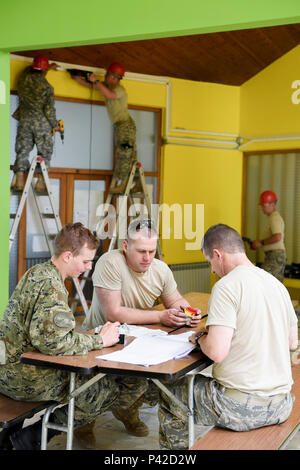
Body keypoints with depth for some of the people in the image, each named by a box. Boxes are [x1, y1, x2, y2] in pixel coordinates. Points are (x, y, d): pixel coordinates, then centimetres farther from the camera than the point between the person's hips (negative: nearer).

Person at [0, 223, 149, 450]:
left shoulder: (37, 273, 11)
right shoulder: (52, 286, -20)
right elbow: (55, 341, -30)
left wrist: (94, 335, 6)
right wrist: (100, 340, -17)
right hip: (26, 377, -10)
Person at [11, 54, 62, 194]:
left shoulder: (24, 79, 3)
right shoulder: (47, 87, -9)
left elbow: (29, 69, 28)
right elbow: (49, 109, -11)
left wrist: (49, 67, 38)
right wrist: (55, 125, 3)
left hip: (24, 121, 4)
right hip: (42, 123, -4)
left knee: (22, 151, 7)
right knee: (44, 152, 5)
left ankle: (19, 181, 1)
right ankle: (40, 182, 1)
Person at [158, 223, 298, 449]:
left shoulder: (227, 286, -17)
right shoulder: (277, 284, 7)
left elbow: (217, 352, -23)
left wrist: (200, 338, -2)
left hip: (242, 407, -8)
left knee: (168, 397, 18)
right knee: (200, 383, 33)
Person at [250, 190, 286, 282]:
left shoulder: (274, 218, -12)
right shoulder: (272, 217, 21)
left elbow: (277, 237, -26)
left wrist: (261, 243, -18)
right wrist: (257, 245, 12)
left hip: (275, 255, -11)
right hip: (279, 255, 11)